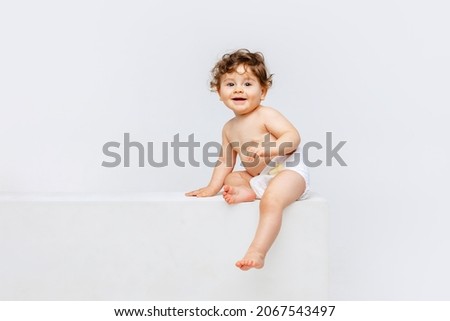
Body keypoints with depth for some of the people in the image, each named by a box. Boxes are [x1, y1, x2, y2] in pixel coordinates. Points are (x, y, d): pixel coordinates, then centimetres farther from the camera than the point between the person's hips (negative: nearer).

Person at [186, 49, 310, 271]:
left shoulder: (266, 115, -9)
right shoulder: (229, 129, 12)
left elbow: (293, 136, -19)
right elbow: (225, 161, 15)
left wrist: (268, 149, -35)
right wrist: (213, 187, 3)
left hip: (288, 170, -9)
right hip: (259, 178, 9)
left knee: (271, 199, -34)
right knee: (230, 178, 14)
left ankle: (257, 252, -39)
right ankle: (248, 193, -16)